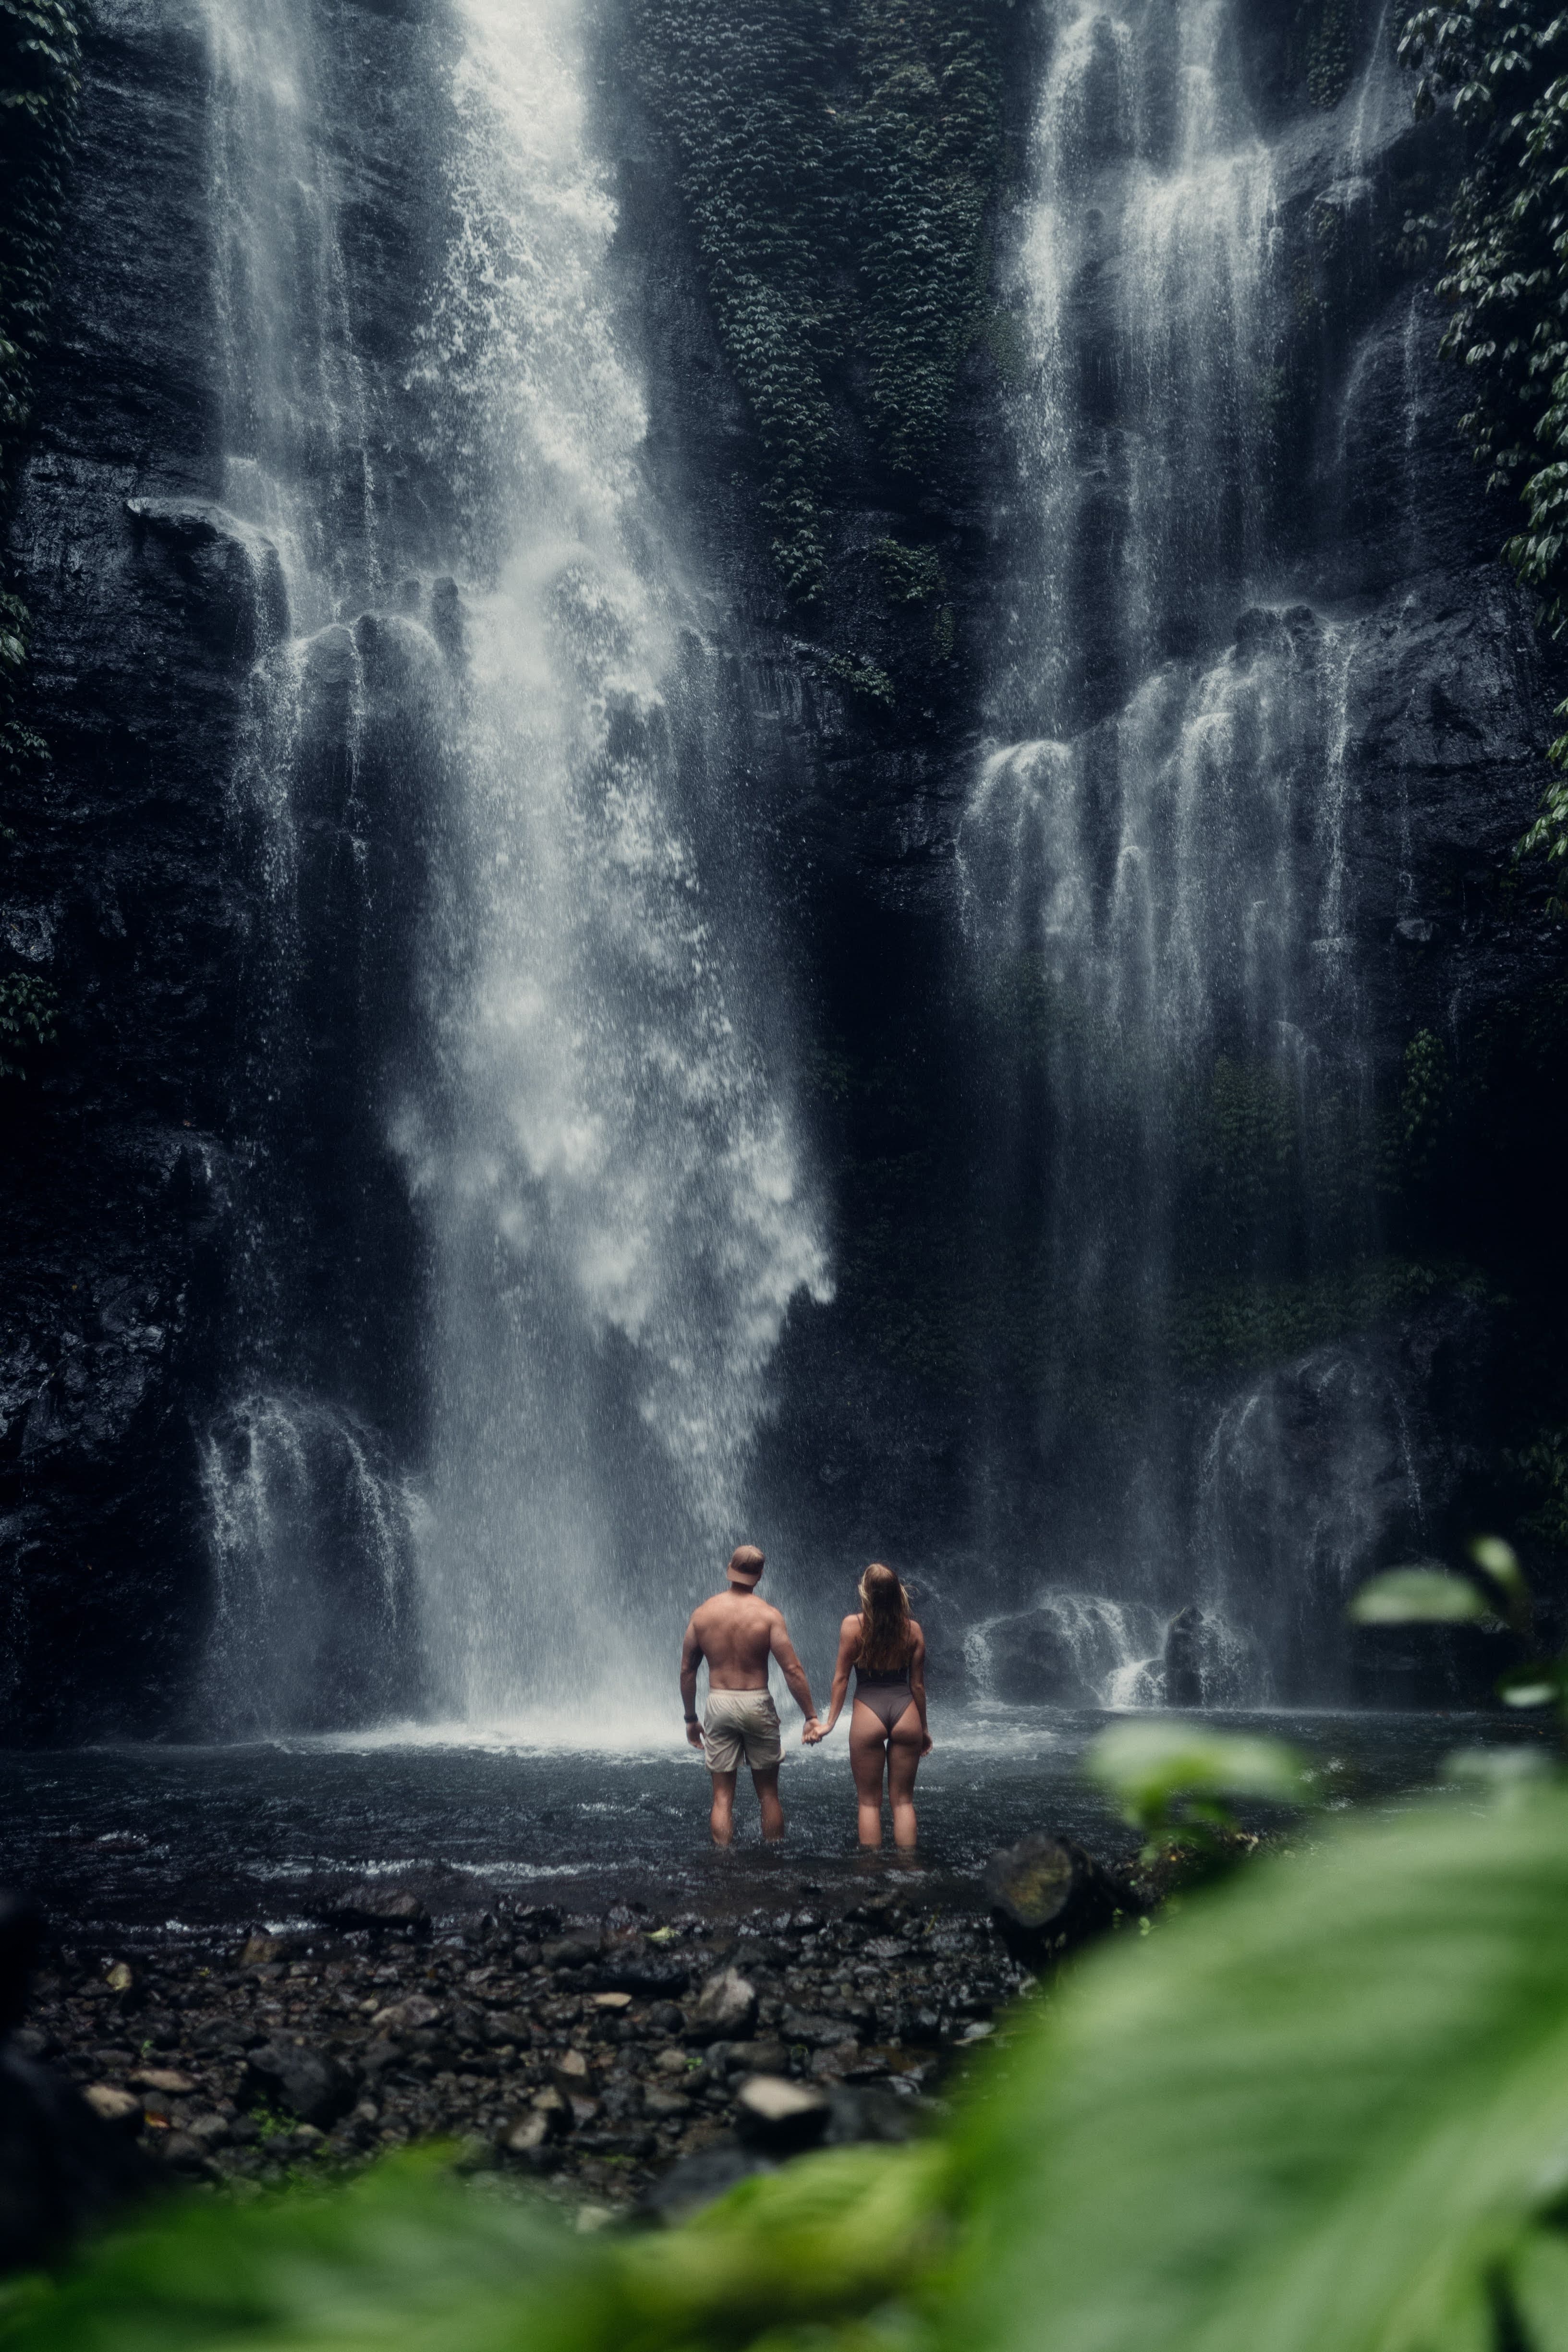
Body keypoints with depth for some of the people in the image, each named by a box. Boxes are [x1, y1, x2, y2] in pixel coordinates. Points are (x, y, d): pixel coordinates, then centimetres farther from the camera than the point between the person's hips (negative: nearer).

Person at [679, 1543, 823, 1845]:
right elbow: (792, 1669, -12)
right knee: (768, 1793, 11)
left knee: (722, 1797, 6)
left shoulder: (702, 1613, 1)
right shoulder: (769, 1614, -8)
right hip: (757, 1705, -2)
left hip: (718, 1705, 2)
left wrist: (690, 1718, 15)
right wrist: (811, 1716, -6)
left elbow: (687, 1670, 5)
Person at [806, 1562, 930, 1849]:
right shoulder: (912, 1630, 0)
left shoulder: (853, 1626, -6)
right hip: (906, 1713, 2)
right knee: (903, 1799, 10)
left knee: (869, 1801, 8)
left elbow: (841, 1678, -3)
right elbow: (918, 1684, 6)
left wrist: (829, 1723, 5)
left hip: (868, 1714, -2)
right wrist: (924, 1728, 17)